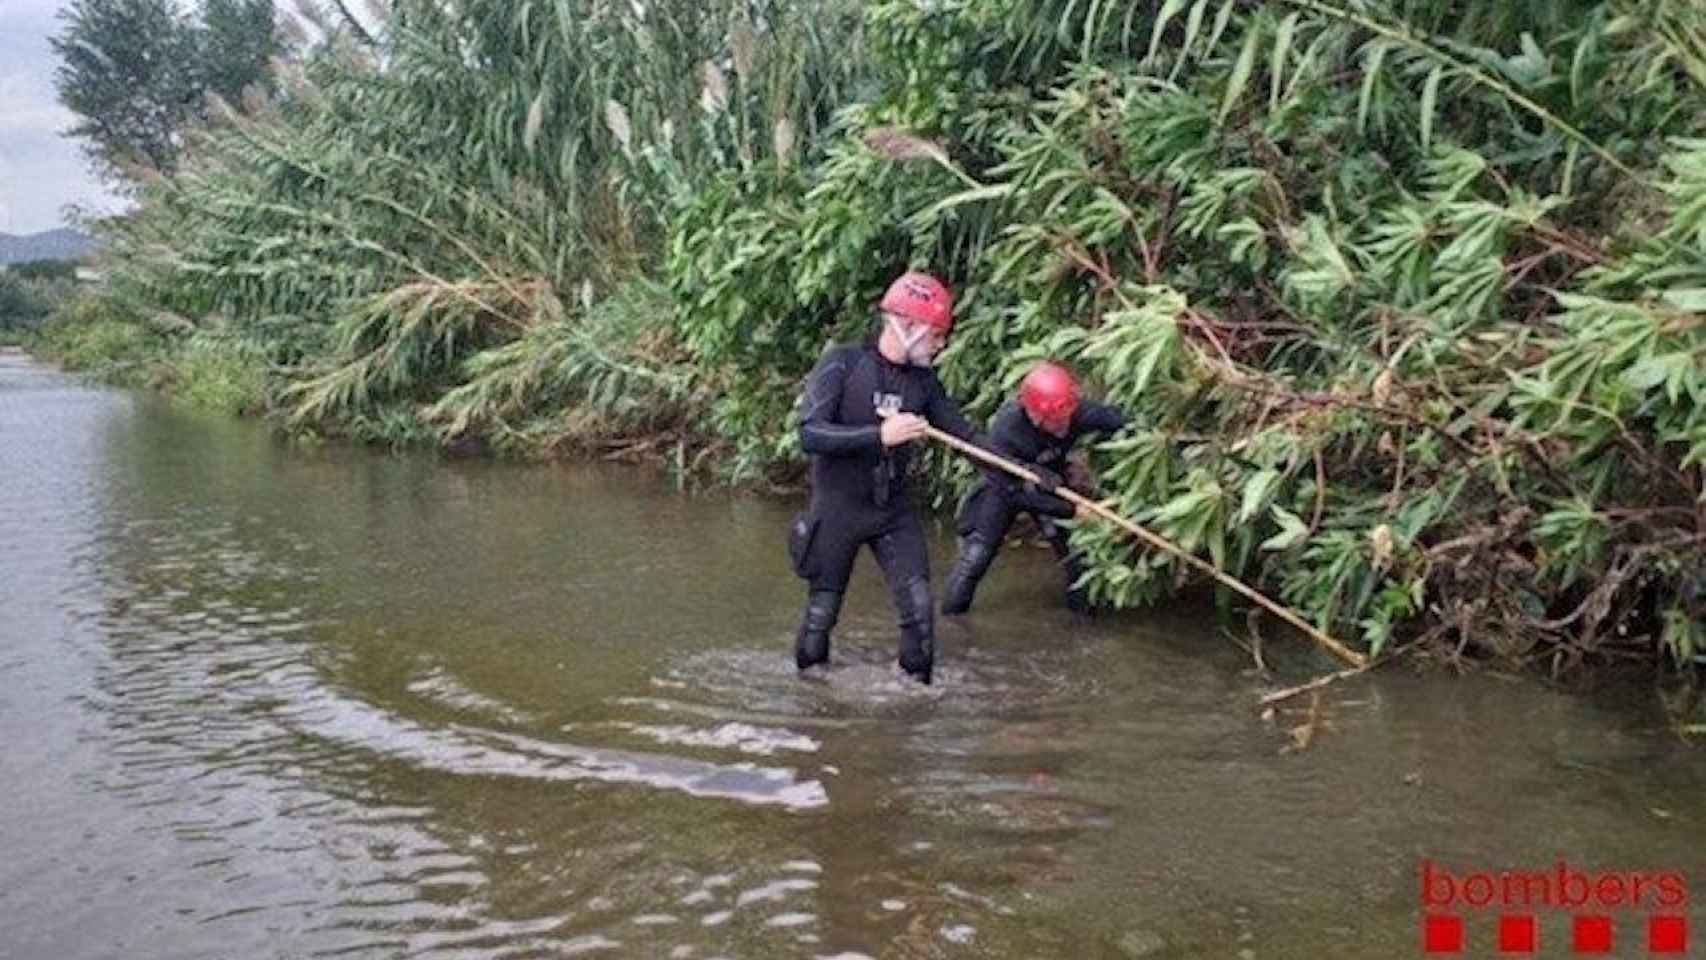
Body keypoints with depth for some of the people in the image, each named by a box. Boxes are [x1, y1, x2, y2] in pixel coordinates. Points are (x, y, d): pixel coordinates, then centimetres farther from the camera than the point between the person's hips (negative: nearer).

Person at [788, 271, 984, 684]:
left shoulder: (923, 381, 1)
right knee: (821, 614, 8)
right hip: (838, 509, -4)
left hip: (894, 511, 4)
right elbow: (809, 434, -22)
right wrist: (880, 435, -29)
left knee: (919, 607, -3)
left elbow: (967, 437, 4)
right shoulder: (843, 363, -14)